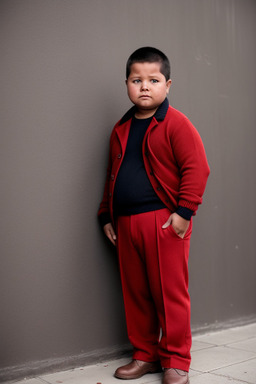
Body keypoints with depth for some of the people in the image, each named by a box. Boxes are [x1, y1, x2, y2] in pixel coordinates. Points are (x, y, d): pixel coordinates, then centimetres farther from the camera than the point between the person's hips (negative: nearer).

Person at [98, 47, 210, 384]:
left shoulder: (176, 124, -5)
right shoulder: (121, 129, 15)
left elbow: (197, 168, -12)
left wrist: (184, 211, -18)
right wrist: (106, 215, 17)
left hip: (164, 222, -6)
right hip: (126, 224, 7)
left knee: (170, 294, 2)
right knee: (135, 294, 13)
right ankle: (144, 355, 28)